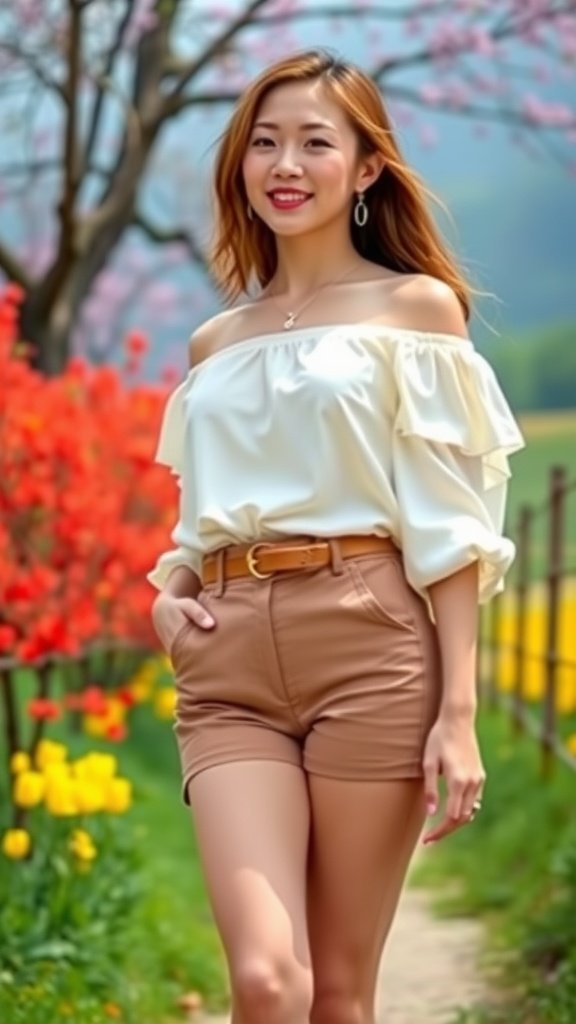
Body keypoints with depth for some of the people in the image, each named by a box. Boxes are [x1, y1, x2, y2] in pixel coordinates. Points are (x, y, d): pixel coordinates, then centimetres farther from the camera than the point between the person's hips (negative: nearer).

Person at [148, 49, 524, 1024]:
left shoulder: (416, 308, 5)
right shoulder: (214, 342, 18)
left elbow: (448, 528, -1)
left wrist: (459, 711, -9)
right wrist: (166, 591, 4)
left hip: (372, 646, -3)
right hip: (231, 662, 3)